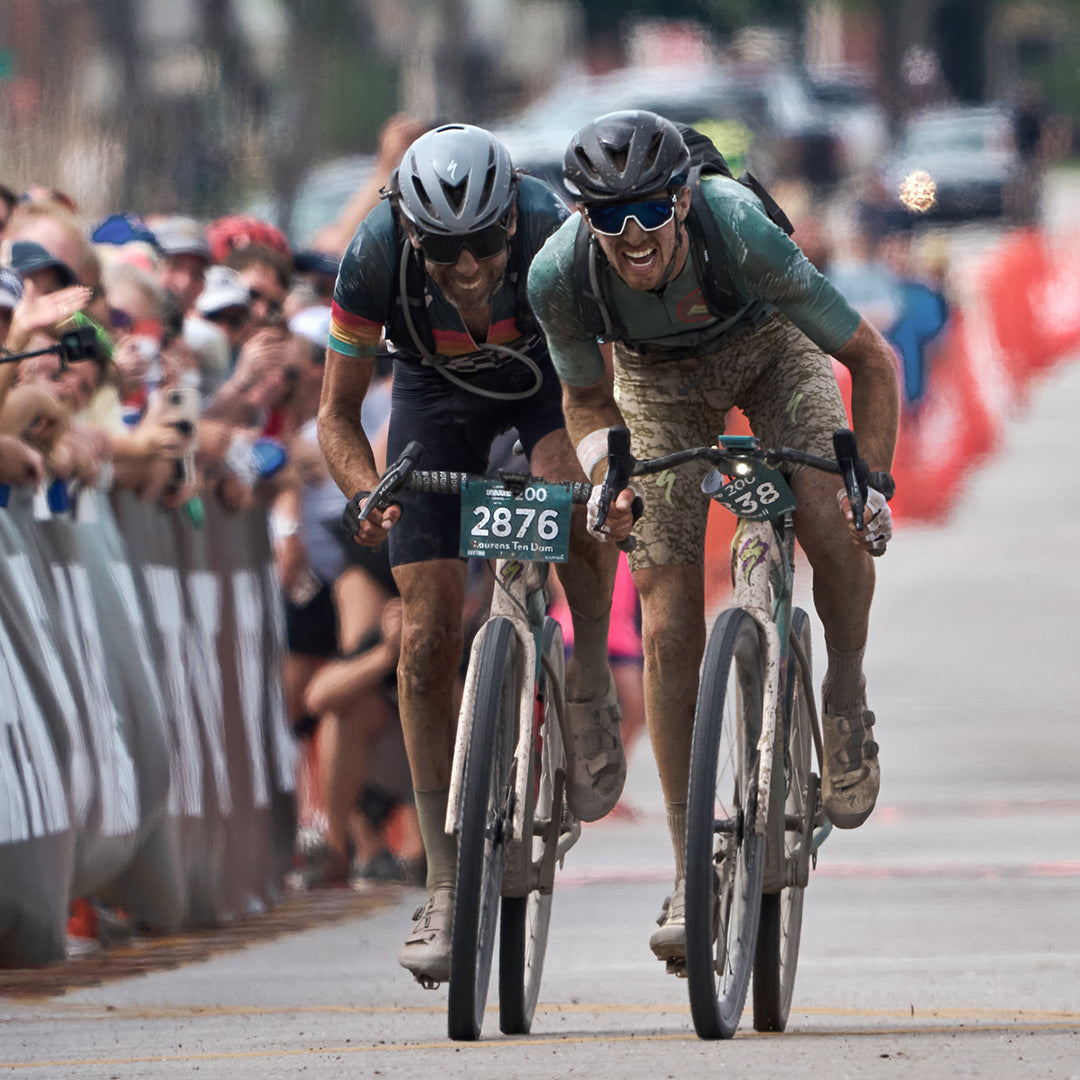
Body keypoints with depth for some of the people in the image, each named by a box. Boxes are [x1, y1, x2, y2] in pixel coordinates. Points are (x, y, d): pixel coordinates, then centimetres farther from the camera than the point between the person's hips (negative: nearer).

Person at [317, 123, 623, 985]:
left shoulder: (552, 231, -36)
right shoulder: (377, 258, -32)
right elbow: (338, 412, -21)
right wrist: (368, 493, -40)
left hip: (548, 371, -1)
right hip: (438, 391, 1)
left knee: (577, 508, -36)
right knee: (429, 638, -7)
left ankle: (592, 690, -7)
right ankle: (447, 887, 2)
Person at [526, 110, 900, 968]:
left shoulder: (742, 236, -40)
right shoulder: (560, 276, -33)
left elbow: (873, 360, -27)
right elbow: (587, 396, -10)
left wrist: (871, 486, -35)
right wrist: (602, 475, -29)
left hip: (768, 347, -1)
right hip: (660, 378, 1)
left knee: (832, 527, -29)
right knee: (669, 628, -8)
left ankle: (847, 701, 2)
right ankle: (690, 875, -2)